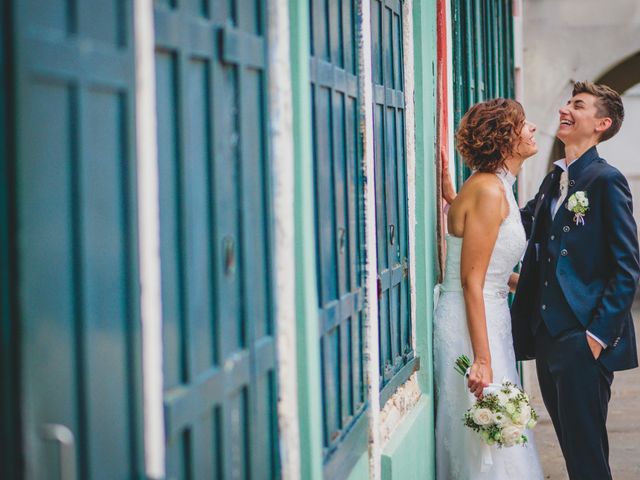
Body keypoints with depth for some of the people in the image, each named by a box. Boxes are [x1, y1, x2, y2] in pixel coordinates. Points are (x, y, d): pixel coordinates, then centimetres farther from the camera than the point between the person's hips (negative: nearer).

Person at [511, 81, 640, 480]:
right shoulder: (554, 181, 15)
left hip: (583, 341, -8)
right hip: (548, 338, 8)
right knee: (571, 445, 15)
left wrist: (599, 335, -17)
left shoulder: (606, 180, -11)